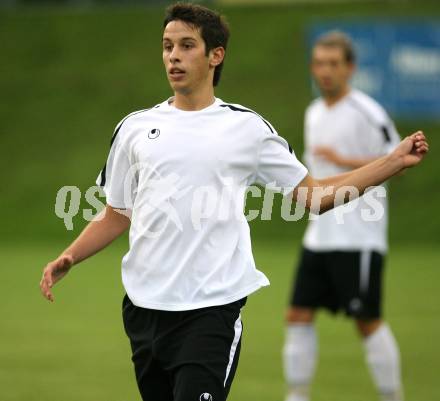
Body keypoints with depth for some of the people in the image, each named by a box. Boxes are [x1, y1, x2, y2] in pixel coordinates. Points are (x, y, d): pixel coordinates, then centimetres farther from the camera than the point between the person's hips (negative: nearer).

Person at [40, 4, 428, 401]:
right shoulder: (135, 128, 10)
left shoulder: (248, 127, 4)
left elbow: (312, 195, 8)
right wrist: (68, 258, -1)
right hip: (145, 307, 3)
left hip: (213, 309, -3)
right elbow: (116, 216, 15)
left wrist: (395, 161, 1)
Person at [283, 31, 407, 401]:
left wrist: (344, 161, -20)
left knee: (368, 321, -4)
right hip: (319, 236, 8)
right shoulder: (314, 113, 14)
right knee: (299, 315, 5)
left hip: (359, 238, -8)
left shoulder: (367, 113, -10)